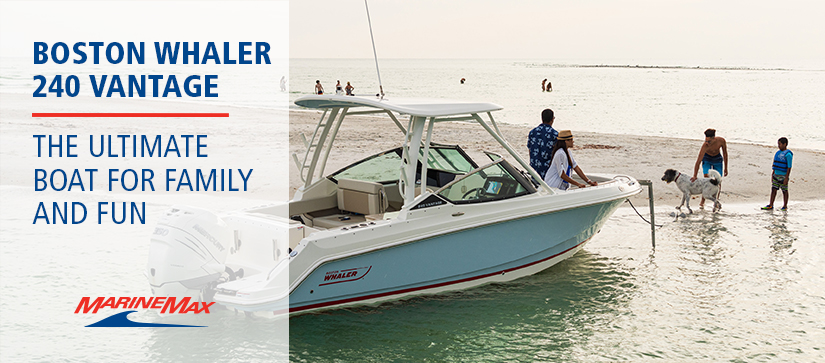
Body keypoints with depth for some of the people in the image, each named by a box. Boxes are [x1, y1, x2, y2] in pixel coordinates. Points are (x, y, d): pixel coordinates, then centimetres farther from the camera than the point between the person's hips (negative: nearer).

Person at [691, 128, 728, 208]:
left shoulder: (721, 141, -28)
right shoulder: (705, 146, -37)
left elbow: (725, 154, -10)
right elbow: (698, 161, -39)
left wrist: (726, 168, -1)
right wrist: (695, 176, -48)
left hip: (717, 160, 3)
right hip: (707, 160, -3)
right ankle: (702, 202, -6)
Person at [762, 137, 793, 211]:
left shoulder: (788, 154, -13)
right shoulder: (778, 153, 11)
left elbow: (789, 167, -16)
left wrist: (786, 178, -19)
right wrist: (773, 174, 17)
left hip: (783, 176, -7)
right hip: (776, 175, 7)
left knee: (784, 191, 3)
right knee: (773, 189, 5)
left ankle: (785, 206, 12)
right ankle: (770, 205, 8)